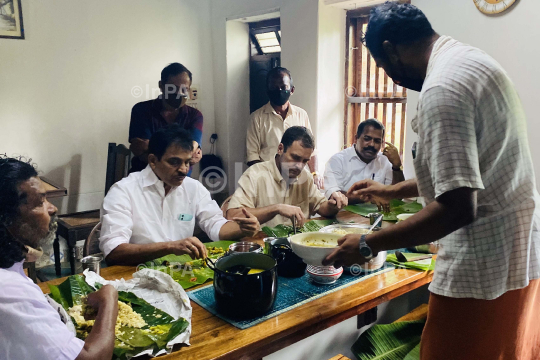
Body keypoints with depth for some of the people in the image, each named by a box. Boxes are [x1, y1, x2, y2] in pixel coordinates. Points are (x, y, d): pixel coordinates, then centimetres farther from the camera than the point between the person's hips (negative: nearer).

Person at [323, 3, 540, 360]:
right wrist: (393, 190, 22)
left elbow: (459, 207, -27)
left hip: (483, 266, -10)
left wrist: (368, 246, -19)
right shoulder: (473, 59, 10)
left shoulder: (443, 88, -21)